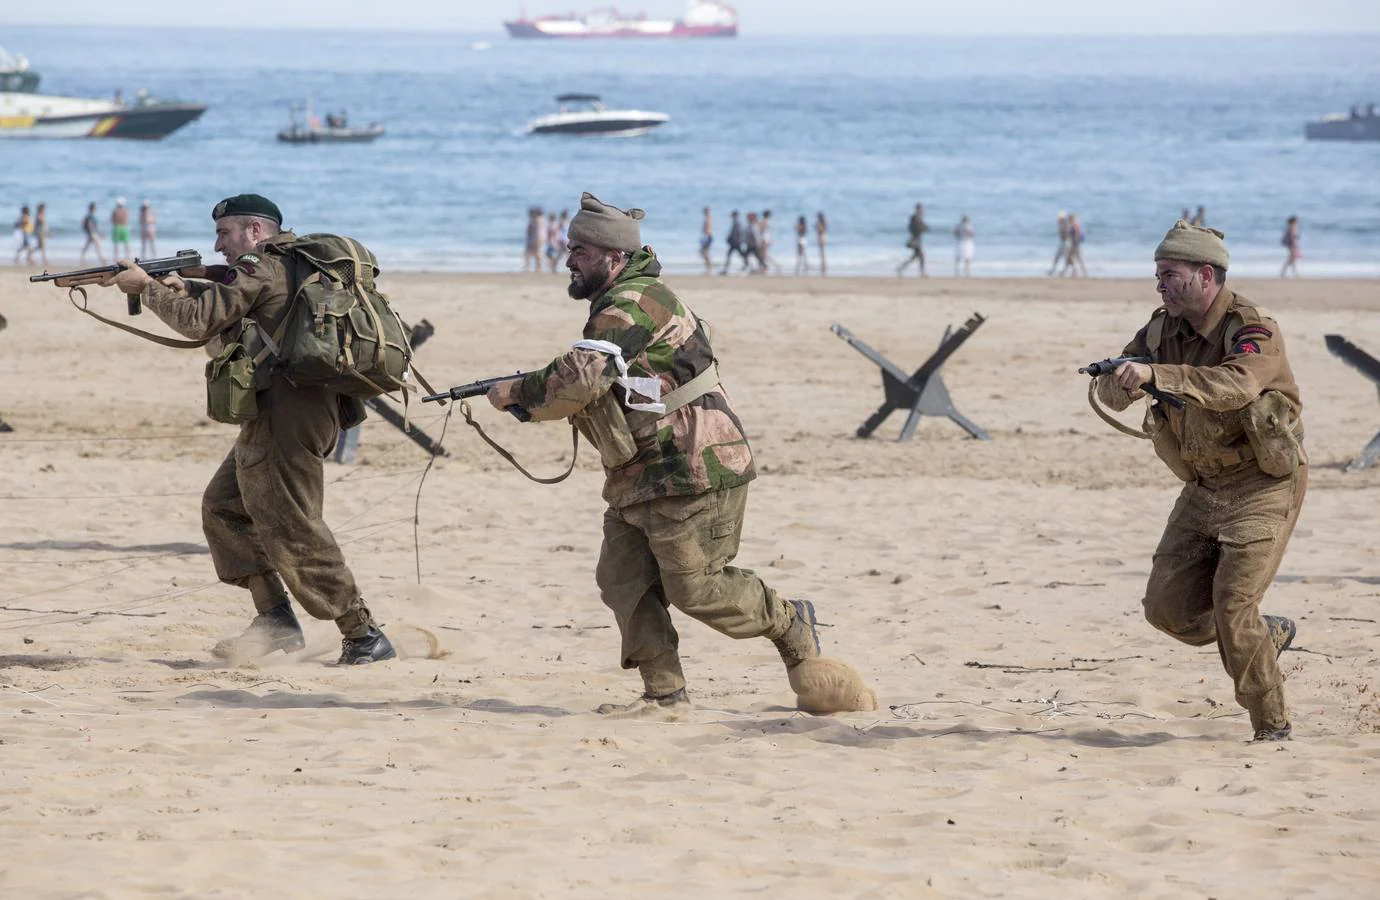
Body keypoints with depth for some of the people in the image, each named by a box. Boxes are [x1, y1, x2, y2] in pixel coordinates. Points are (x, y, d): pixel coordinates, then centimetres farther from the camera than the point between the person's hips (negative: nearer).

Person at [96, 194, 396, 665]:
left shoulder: (260, 268, -9)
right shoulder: (292, 265, 20)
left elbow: (199, 321, -12)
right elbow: (231, 303, 30)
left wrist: (146, 286, 0)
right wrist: (183, 288, 14)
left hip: (286, 414, -10)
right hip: (275, 419, 10)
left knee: (292, 529, -10)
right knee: (223, 507, 14)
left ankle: (363, 635, -10)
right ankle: (275, 617, 8)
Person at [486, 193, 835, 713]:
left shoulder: (634, 304, -19)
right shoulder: (618, 305, 16)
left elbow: (581, 378, -30)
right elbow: (596, 389, 20)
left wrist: (517, 392, -17)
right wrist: (533, 405, 4)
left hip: (692, 474, -10)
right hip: (640, 477, 10)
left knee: (696, 588, -5)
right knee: (623, 581, 3)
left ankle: (789, 625, 16)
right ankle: (663, 691, 5)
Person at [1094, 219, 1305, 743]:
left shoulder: (1252, 331, -21)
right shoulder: (1163, 330, 1)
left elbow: (1237, 384, -42)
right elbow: (1113, 392, 0)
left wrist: (1156, 375, -52)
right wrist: (1121, 381, -25)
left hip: (1262, 487, -7)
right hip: (1204, 488, 7)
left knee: (1232, 609, -15)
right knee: (1168, 607, 2)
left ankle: (1272, 725, 1)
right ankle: (1269, 636, 27)